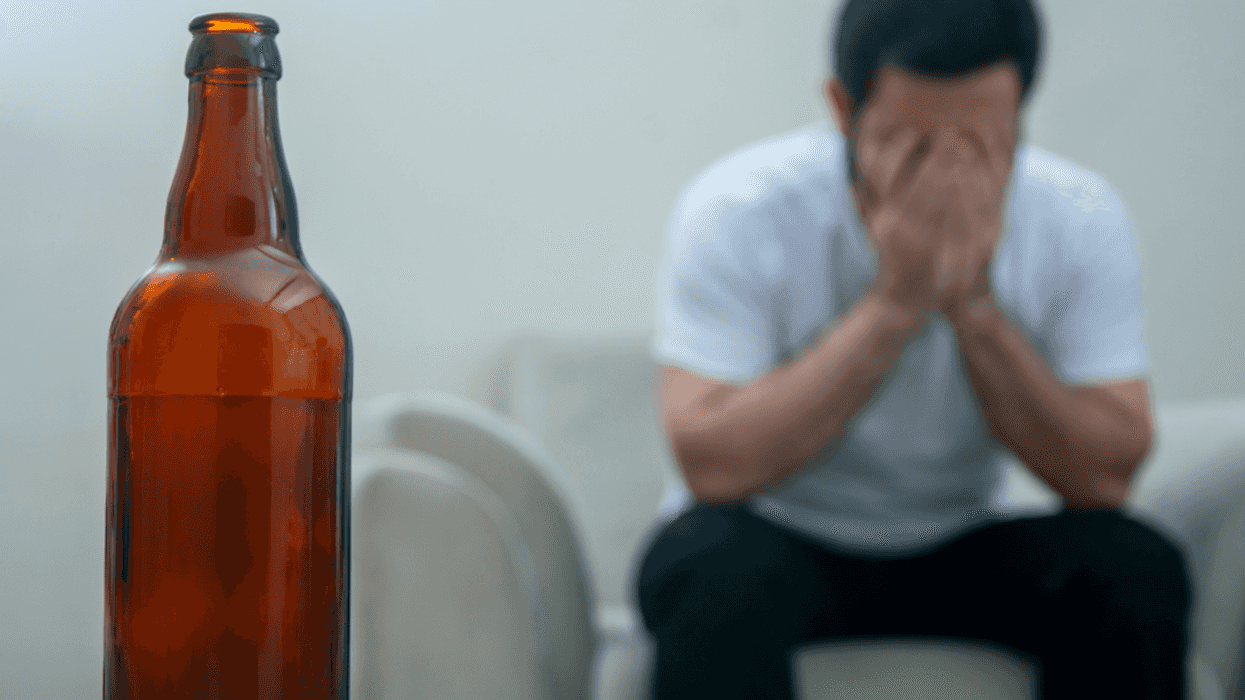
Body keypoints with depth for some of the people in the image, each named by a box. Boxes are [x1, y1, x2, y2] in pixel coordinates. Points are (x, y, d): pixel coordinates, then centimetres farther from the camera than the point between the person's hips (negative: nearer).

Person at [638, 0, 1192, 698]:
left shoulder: (1084, 220, -12)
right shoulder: (736, 213, -20)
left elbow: (1105, 476, -17)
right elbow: (715, 466, -28)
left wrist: (975, 305, -29)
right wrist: (894, 303, -32)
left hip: (961, 550, 3)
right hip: (780, 540, -3)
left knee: (1139, 568, -24)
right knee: (717, 569, -36)